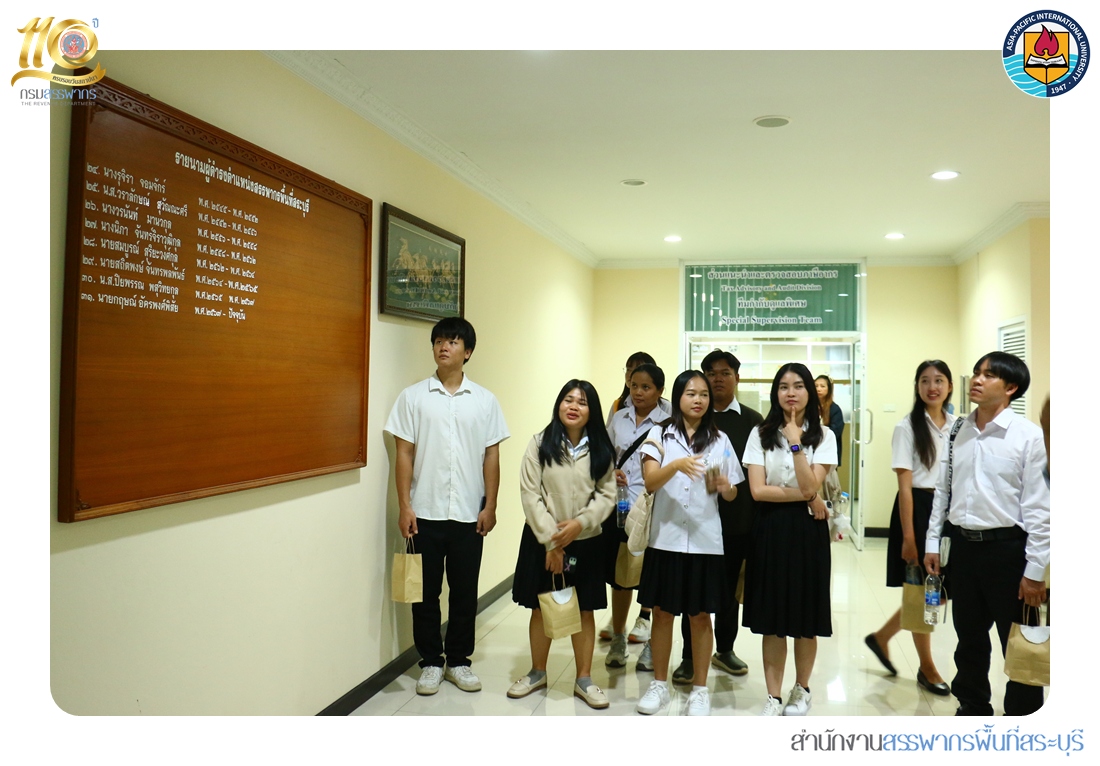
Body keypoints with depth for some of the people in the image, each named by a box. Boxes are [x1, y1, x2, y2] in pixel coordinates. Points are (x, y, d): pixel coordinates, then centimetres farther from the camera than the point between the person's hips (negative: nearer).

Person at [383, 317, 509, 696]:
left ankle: (458, 660, 25)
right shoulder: (413, 397, 0)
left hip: (469, 515, 1)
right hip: (425, 513, -1)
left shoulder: (485, 401, 3)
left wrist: (490, 506, -1)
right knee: (426, 591, 8)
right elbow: (404, 454, -1)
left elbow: (492, 457, 4)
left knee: (464, 591, 10)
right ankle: (430, 662, 23)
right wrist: (404, 505, -6)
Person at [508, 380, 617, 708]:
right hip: (541, 541, -1)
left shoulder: (600, 450, 1)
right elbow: (530, 494, -9)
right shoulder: (540, 444, -4)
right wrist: (550, 540, -13)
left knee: (584, 610, 9)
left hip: (586, 542, 1)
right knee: (541, 608, 11)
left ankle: (584, 679, 23)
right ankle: (537, 672, 29)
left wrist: (580, 523, -17)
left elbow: (607, 495, -2)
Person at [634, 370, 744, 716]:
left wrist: (724, 486, -15)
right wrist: (677, 465, -31)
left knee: (700, 616, 8)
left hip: (704, 541, 1)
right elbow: (650, 483, -13)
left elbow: (732, 494, 8)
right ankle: (659, 684, 26)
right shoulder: (659, 435, 0)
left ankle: (700, 689, 23)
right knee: (662, 613, 9)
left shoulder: (720, 440, 5)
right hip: (666, 538, 0)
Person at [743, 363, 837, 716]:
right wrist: (806, 496, -10)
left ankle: (801, 690, 29)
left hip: (808, 529, 0)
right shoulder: (761, 434, 2)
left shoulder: (823, 436, 1)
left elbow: (811, 486, -13)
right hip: (771, 529, 0)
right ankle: (773, 697, 15)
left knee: (805, 618, 8)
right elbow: (757, 490, -7)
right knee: (772, 619, 4)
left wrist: (796, 443, -17)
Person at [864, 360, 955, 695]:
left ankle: (881, 638, 31)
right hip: (919, 510, -6)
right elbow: (905, 485, -13)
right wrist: (908, 536, -16)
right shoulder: (907, 427, -10)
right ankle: (927, 669, 24)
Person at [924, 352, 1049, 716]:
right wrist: (933, 543, 8)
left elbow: (1038, 505, -12)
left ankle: (1022, 711, 30)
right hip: (963, 545, 5)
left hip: (1006, 549, -5)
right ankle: (972, 707, 37)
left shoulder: (1028, 435, -12)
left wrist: (1035, 571, -11)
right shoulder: (958, 431, 4)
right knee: (969, 639, 18)